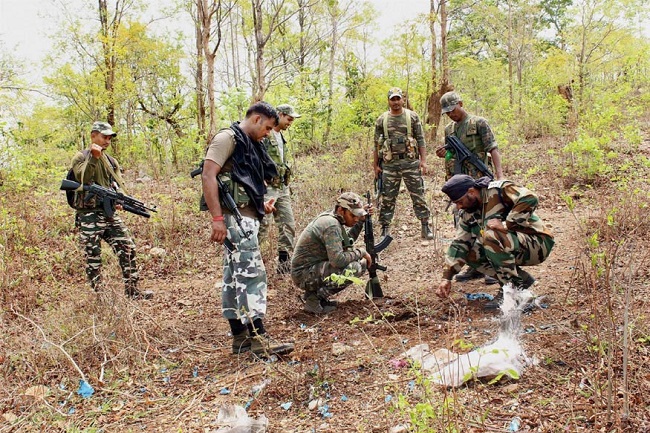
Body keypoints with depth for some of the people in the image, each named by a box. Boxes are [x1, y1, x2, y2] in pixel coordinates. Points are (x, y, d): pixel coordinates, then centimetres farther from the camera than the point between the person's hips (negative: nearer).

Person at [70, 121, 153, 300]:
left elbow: (120, 185, 11)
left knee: (128, 249, 1)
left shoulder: (112, 161, 17)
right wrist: (94, 157, -27)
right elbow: (83, 179, -18)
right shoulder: (80, 157, 0)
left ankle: (132, 291, 8)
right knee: (93, 257, 0)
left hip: (110, 215, 5)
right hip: (89, 216, -5)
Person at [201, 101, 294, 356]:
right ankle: (258, 338, -8)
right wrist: (217, 218, -23)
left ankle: (240, 337, 16)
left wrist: (261, 205, 10)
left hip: (246, 217, 10)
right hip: (235, 217, -10)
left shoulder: (248, 144, 21)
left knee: (235, 277, 11)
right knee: (252, 274, -11)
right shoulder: (228, 138, -8)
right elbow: (208, 176, -17)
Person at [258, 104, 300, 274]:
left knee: (288, 225, 9)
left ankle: (284, 262, 18)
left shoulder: (281, 137, 17)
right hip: (267, 189, -9)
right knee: (262, 227, -7)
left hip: (282, 189, 9)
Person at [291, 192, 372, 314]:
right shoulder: (331, 225, -22)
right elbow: (338, 260, -30)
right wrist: (361, 252, -15)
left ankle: (315, 292, 11)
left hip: (314, 267, 10)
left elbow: (346, 242, 22)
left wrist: (360, 222, 13)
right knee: (355, 268, -24)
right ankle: (314, 300, -11)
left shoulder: (330, 218, 8)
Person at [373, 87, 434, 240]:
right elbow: (377, 145, 9)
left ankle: (425, 227, 11)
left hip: (411, 162, -1)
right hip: (389, 164, 1)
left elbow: (421, 140, 3)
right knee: (387, 198, 5)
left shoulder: (412, 117, 4)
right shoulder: (381, 120, 6)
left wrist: (423, 160, -4)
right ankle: (385, 229, 13)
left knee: (418, 196, 2)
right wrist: (376, 166, 6)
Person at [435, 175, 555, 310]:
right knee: (472, 255, -3)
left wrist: (506, 224, -31)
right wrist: (446, 277, 1)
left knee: (491, 236, -30)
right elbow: (459, 244, 6)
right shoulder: (468, 214, 5)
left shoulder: (499, 189, -18)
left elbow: (529, 199, -32)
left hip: (538, 244, -8)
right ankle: (522, 279, 5)